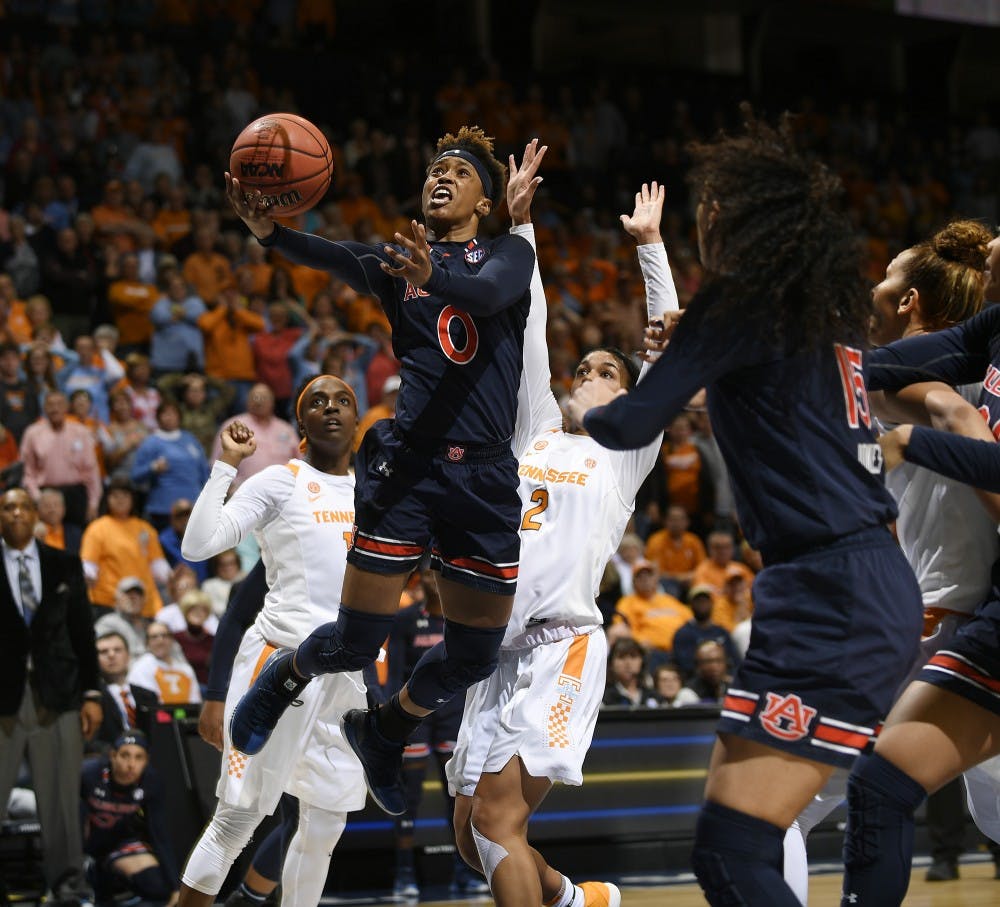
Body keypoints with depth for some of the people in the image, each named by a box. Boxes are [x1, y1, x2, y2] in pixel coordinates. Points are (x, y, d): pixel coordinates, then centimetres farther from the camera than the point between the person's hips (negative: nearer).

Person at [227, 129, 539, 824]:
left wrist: (433, 276, -40)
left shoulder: (510, 254, 8)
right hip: (407, 461, -2)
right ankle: (287, 676, 28)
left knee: (475, 655, 5)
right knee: (357, 641, -6)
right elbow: (339, 260, -15)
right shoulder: (396, 260, 7)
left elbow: (490, 291, -17)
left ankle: (383, 730, 34)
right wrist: (271, 232, -37)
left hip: (487, 474, 2)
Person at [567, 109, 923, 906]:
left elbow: (635, 425, -9)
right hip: (876, 584, 10)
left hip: (831, 603, -10)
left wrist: (588, 410, 15)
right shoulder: (829, 315, 15)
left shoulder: (742, 303, -8)